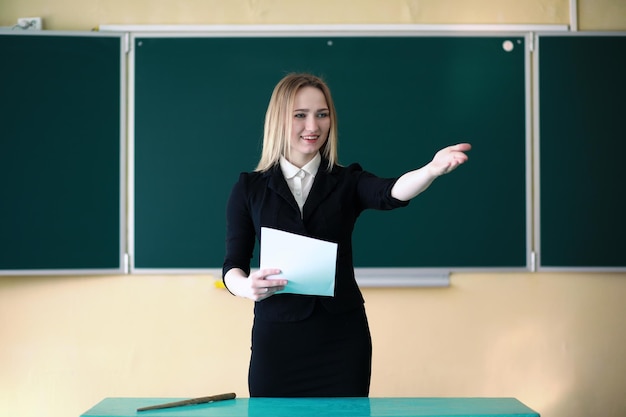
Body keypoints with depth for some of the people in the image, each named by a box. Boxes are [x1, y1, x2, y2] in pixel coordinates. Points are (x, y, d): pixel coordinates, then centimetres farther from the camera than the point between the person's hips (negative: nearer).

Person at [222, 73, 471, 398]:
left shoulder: (347, 182, 6)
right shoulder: (249, 188, 5)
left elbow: (391, 193, -16)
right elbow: (233, 265, 1)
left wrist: (433, 169, -36)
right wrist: (247, 286, -22)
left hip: (343, 335, 1)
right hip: (277, 336, 0)